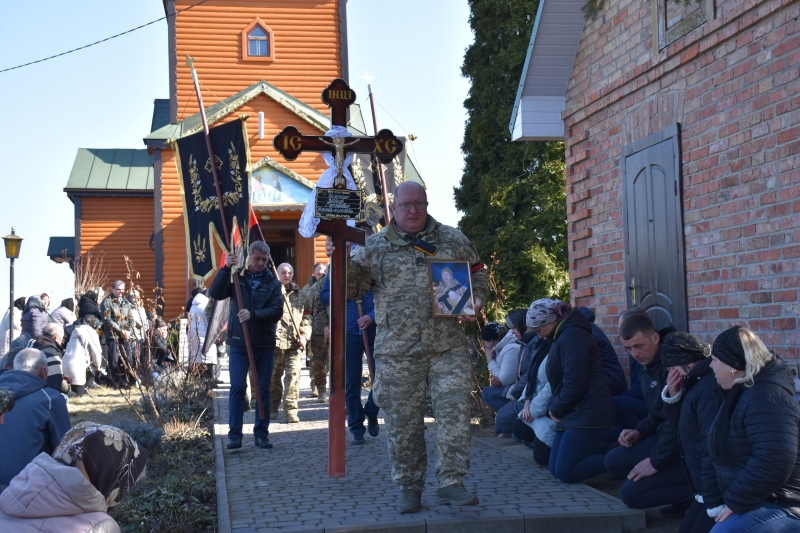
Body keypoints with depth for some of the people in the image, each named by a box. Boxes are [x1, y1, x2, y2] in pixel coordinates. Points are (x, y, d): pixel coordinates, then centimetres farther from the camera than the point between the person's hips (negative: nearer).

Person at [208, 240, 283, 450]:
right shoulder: (236, 277, 5)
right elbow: (215, 293, -10)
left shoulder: (272, 282, 5)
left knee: (263, 390, 5)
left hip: (265, 344, 1)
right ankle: (234, 435, 0)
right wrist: (225, 269, -18)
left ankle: (261, 433, 13)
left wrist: (253, 314, -22)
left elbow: (277, 311, -8)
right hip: (239, 342, -1)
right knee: (237, 387, -4)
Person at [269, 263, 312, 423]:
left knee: (293, 376, -6)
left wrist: (304, 336, -1)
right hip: (275, 341, -1)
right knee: (273, 376, 7)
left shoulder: (300, 295, 15)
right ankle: (273, 408, 22)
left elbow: (306, 318, 13)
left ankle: (291, 410, -3)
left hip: (295, 343, 2)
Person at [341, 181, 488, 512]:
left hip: (449, 348, 1)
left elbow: (478, 274, 20)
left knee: (454, 412, -5)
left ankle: (451, 482, 5)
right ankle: (410, 487, 17)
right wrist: (342, 259, -11)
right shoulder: (376, 247, 7)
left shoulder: (453, 240, 11)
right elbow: (352, 287, 6)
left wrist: (476, 299, 1)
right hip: (397, 353, 0)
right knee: (403, 422, 4)